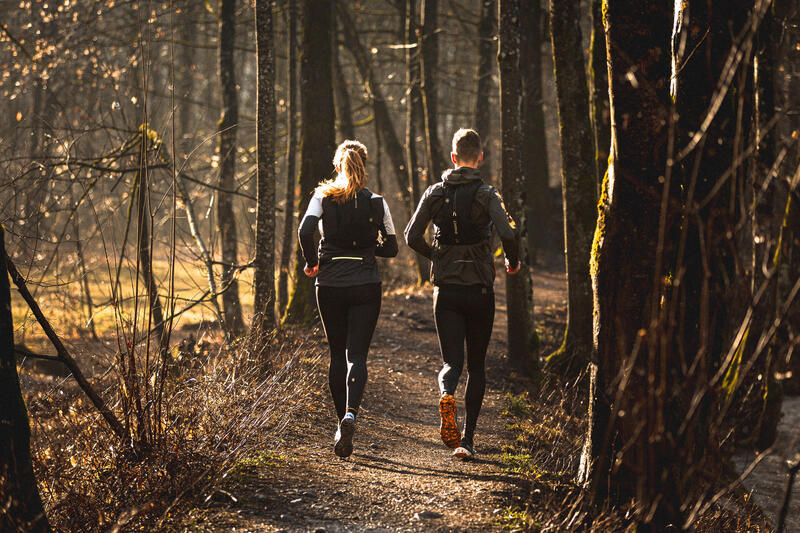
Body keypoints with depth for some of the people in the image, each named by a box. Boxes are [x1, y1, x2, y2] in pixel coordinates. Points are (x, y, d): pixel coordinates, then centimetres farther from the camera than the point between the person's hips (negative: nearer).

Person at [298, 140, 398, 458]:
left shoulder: (323, 197, -2)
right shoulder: (376, 202, 1)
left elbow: (305, 231, -17)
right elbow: (391, 248, 5)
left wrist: (311, 262, -1)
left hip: (330, 285, 1)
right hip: (366, 285, 0)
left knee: (337, 354, 15)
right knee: (357, 354, -3)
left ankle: (342, 420, 17)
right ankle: (350, 414, -26)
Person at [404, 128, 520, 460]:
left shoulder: (435, 193, 3)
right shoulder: (486, 194, -7)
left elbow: (412, 236, 2)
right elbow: (508, 233, -20)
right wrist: (513, 262, 0)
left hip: (445, 290, 2)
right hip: (479, 290, -2)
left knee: (452, 361, 3)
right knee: (476, 365, 11)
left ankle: (446, 396, -32)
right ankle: (467, 439, 8)